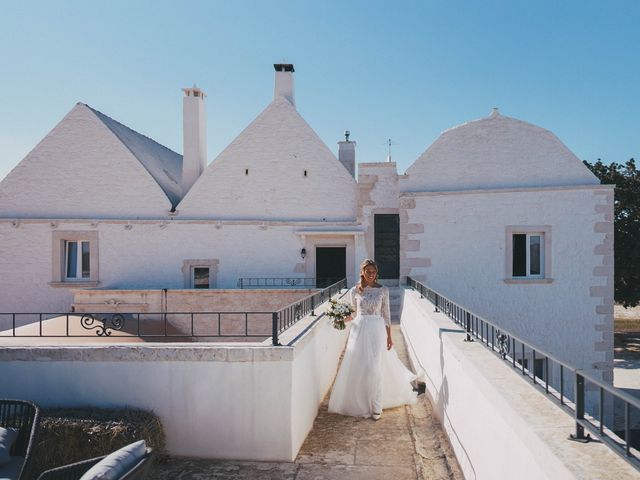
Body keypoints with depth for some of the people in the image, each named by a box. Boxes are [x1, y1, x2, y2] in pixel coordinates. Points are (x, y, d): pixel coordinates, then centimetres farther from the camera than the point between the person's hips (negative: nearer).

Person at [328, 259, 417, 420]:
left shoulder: (383, 290, -1)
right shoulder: (354, 291, 2)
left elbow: (386, 314, 2)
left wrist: (389, 336, 1)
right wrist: (345, 319, -6)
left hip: (377, 330, -2)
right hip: (359, 330, 2)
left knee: (375, 367, -4)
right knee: (357, 367, 5)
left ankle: (376, 407, 9)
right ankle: (360, 402, 23)